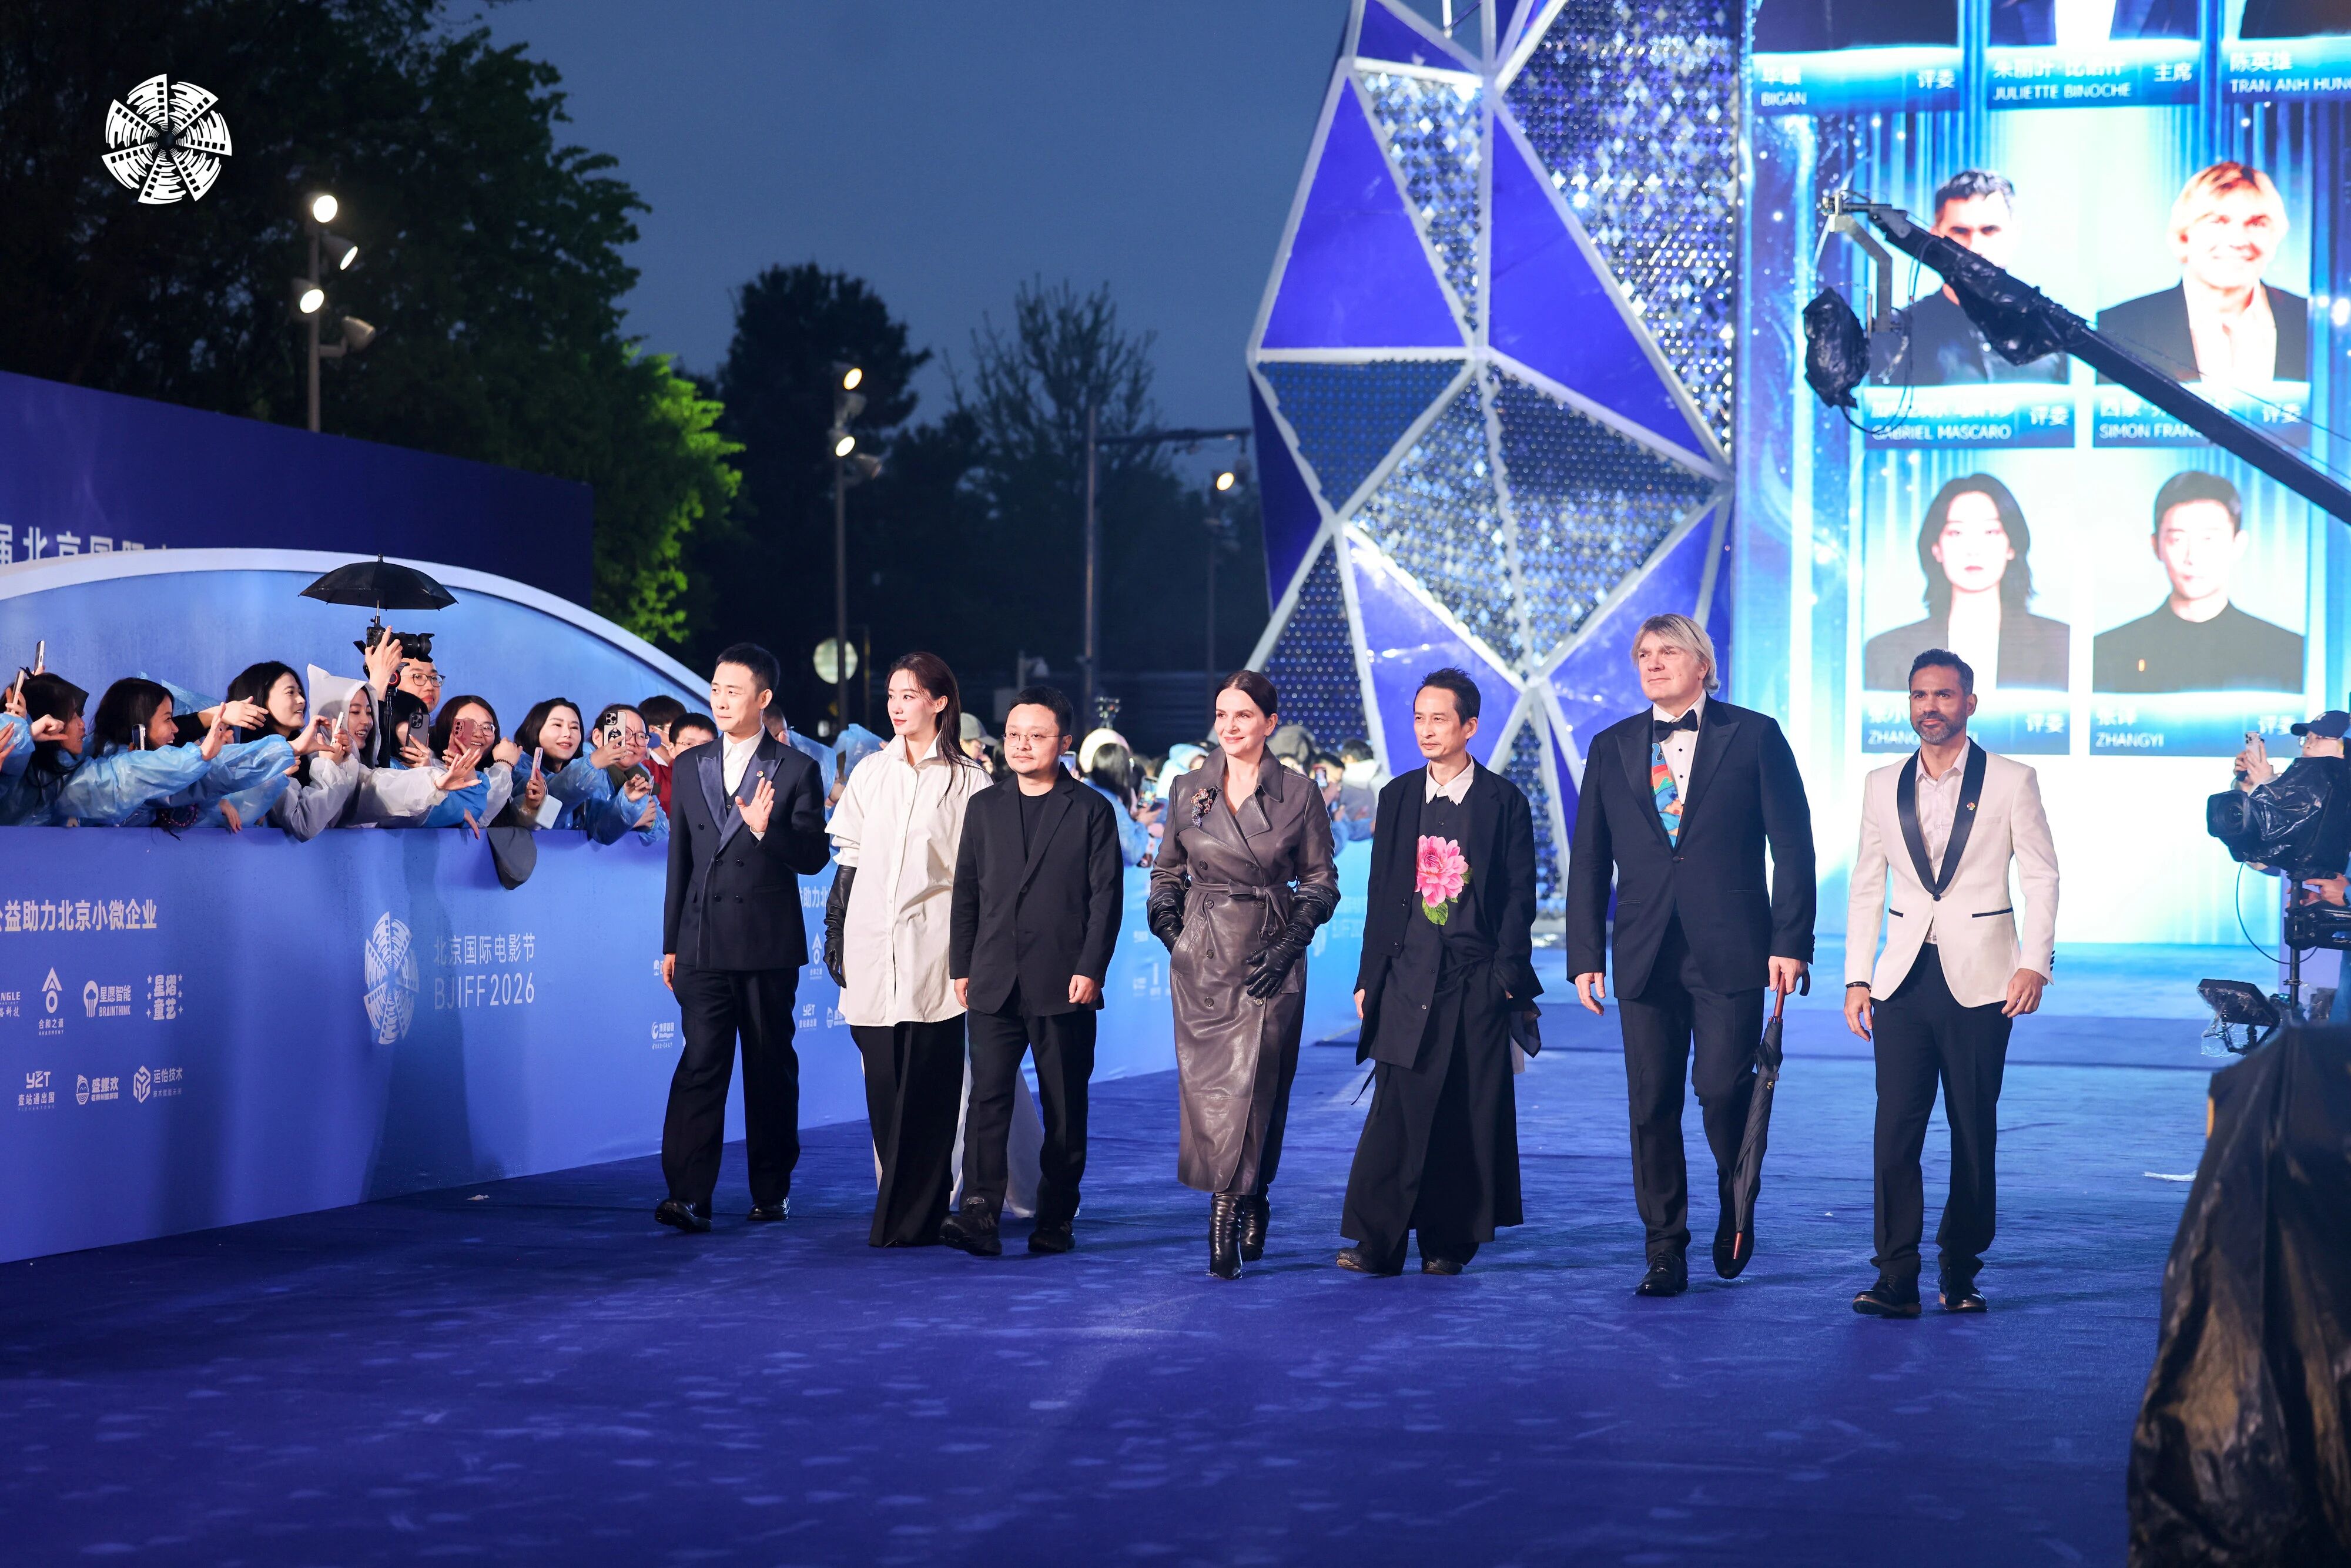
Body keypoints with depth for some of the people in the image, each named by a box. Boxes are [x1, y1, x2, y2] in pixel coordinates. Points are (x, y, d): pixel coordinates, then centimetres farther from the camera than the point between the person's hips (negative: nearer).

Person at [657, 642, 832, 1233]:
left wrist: (765, 829, -22)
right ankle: (689, 1195, -11)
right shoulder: (690, 766, 11)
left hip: (769, 943, -2)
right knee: (700, 1063, -7)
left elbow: (813, 857, -3)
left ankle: (771, 1190, 17)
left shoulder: (796, 770, 1)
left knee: (771, 1067, 6)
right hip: (704, 943, 2)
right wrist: (670, 942, 12)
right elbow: (680, 858, 14)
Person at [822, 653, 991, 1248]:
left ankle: (914, 1215, -1)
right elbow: (849, 861, 15)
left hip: (931, 953, -4)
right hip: (872, 950, 4)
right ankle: (901, 1205, 13)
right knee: (883, 1084, 4)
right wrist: (837, 937, 9)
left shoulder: (966, 780, 3)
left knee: (926, 1088, -5)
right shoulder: (870, 773, 13)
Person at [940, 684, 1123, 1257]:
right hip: (995, 984, 2)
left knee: (1065, 1108, 5)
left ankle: (1056, 1219, 13)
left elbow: (1107, 897, -2)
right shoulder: (984, 807, 12)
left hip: (1064, 986, -2)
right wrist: (961, 966, 8)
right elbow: (966, 892, 13)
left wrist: (1091, 969, -10)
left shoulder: (1092, 810, 2)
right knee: (988, 1098, -9)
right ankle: (980, 1215, -15)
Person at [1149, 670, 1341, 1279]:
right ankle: (1248, 1205, 13)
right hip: (1200, 954, 2)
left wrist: (1289, 942, -8)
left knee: (1254, 1080, -8)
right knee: (1205, 1080, 0)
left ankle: (1227, 1215, -3)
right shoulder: (1188, 790, 6)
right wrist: (1167, 923, -2)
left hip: (1270, 956, -2)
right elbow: (1166, 871, 15)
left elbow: (1321, 881, 5)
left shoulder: (1299, 795, 0)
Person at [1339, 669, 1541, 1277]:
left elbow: (1520, 897, 1)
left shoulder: (1504, 801, 3)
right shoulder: (1397, 797, 11)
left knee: (1470, 1113, 2)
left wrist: (1508, 974, -7)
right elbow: (1380, 893, 13)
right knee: (1398, 1107, -7)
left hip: (1477, 978, -1)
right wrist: (1369, 976, 8)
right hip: (1408, 974, 2)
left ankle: (1449, 1239, 12)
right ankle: (1378, 1242, -9)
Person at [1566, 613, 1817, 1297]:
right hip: (1645, 955, 3)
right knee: (1652, 1106, 2)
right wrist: (1585, 955, 5)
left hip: (1729, 953, -3)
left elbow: (1792, 847, 0)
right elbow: (1588, 861, 12)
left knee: (1724, 1089, -11)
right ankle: (1665, 1252, 11)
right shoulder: (1611, 748, 12)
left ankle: (1737, 1209, 17)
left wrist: (1790, 941, -8)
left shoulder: (1754, 737, 4)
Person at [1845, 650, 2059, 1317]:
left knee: (1974, 1131, 2)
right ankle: (1896, 1279, -4)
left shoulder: (2012, 781, 2)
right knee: (1895, 1127, -6)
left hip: (1980, 980, -2)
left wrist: (2035, 963, -8)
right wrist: (1856, 977, 7)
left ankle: (1961, 1273, 13)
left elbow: (2041, 875, 3)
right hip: (1904, 980, 2)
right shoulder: (1882, 786, 11)